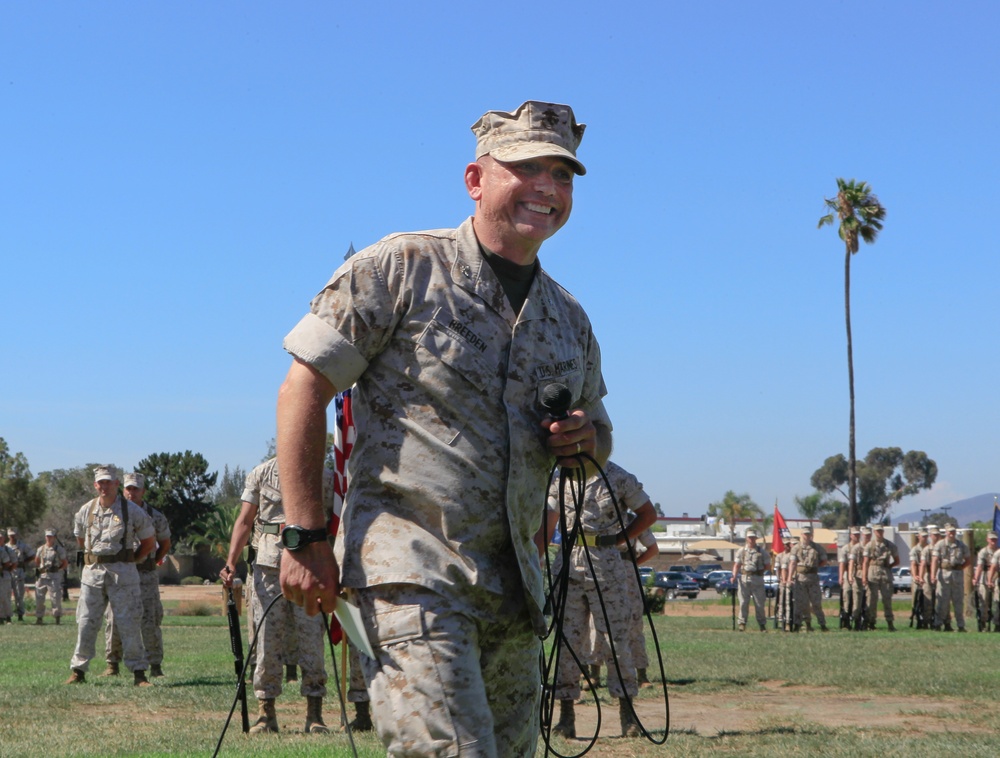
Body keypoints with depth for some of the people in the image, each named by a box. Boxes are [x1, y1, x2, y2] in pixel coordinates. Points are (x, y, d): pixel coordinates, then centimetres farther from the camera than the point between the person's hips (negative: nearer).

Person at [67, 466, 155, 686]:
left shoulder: (133, 511, -2)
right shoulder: (85, 511, 7)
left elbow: (149, 541, 9)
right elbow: (80, 539, 23)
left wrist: (130, 561, 8)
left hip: (122, 571, -3)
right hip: (92, 571, 3)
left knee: (129, 622, -5)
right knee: (86, 622, 3)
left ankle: (139, 673, 0)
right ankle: (79, 670, 11)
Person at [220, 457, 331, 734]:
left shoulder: (321, 478, 9)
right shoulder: (261, 474, 7)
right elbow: (245, 521, 6)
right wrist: (231, 562, -5)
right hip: (269, 566, 0)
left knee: (312, 639, -4)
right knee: (267, 640, -1)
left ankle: (314, 715, 2)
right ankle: (266, 713, 6)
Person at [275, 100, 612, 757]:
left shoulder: (569, 319, 16)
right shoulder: (401, 268, -2)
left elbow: (598, 429, 28)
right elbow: (305, 389, -5)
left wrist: (587, 439, 1)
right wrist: (306, 539, -12)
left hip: (515, 588, 7)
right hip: (414, 572, -7)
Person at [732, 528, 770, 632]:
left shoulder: (762, 552, 6)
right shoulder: (741, 551, 9)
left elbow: (768, 565, 11)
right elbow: (736, 565, 6)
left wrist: (759, 571, 2)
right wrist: (734, 576, -9)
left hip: (757, 579, -1)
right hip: (744, 579, 1)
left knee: (759, 603, -1)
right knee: (743, 602, -2)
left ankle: (762, 624, 7)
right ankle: (742, 623, 2)